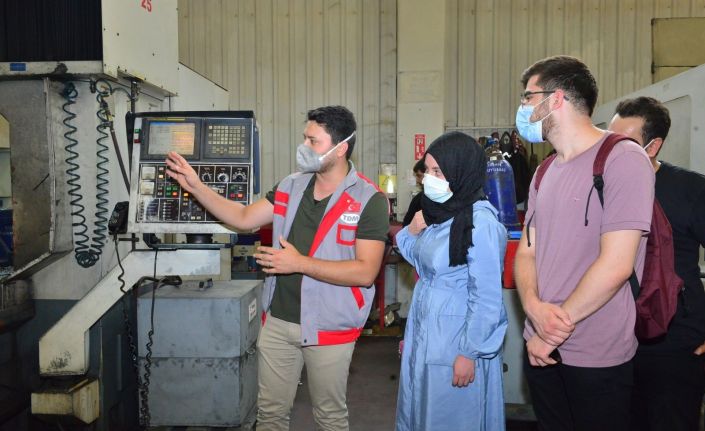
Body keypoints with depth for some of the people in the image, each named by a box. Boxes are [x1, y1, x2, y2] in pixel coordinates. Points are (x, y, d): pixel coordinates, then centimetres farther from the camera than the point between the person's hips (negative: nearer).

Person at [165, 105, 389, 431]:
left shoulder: (370, 200, -14)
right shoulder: (290, 187, 4)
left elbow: (365, 272, -20)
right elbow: (244, 218, 8)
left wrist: (300, 263, -23)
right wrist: (196, 187, 0)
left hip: (328, 330, -5)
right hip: (277, 321, 5)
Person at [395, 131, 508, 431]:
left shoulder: (480, 223, -21)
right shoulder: (438, 213, 4)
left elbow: (486, 297, -20)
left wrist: (469, 353, -17)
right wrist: (412, 233, -1)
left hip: (456, 342, -8)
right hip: (423, 334, 8)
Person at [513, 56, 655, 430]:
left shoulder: (622, 159, -13)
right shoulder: (545, 174, 11)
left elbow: (616, 264, -20)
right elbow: (527, 252, 8)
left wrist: (556, 330, -13)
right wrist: (534, 306, -12)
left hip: (596, 358, -6)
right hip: (542, 350, 7)